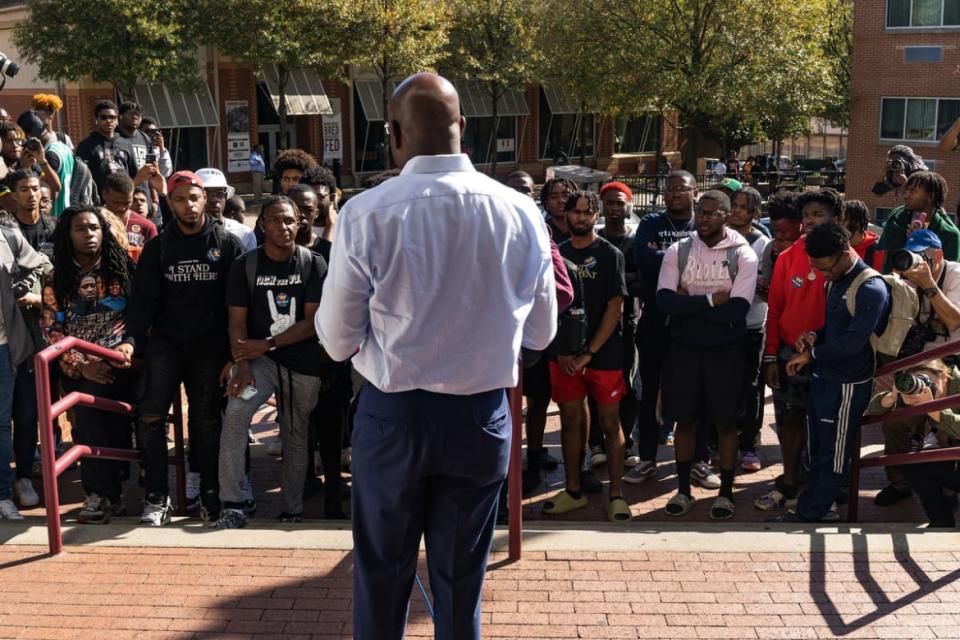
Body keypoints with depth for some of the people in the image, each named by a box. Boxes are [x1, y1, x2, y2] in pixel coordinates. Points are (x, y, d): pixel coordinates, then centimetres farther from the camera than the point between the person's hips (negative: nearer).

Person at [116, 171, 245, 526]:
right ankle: (156, 497, -2)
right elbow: (144, 300, 3)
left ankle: (209, 492, 17)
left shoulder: (227, 244, 1)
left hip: (209, 346, -1)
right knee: (150, 416, -10)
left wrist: (235, 354, -8)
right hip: (165, 343, 1)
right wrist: (131, 339, -13)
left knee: (206, 420, 5)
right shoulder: (158, 248, 7)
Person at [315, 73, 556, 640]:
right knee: (462, 579, 16)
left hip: (391, 415, -1)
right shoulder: (521, 213, -8)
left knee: (382, 575, 17)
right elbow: (541, 333, 4)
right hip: (482, 417, 2)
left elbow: (337, 340, -7)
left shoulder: (366, 213, -14)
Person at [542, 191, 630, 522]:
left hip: (604, 354, -3)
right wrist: (561, 350, -4)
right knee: (570, 421, 9)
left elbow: (615, 308, -7)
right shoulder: (556, 254, 7)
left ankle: (616, 495, 9)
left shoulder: (610, 254, -2)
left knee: (610, 423, 2)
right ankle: (573, 490, 21)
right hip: (565, 355, 3)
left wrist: (589, 353, -11)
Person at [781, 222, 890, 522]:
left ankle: (811, 514, 14)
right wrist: (814, 336, 0)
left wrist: (811, 354, -16)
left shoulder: (871, 290, -18)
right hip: (823, 376, 8)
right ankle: (809, 505, 26)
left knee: (833, 453, 5)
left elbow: (854, 340, -24)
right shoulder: (834, 282, 9)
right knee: (815, 449, 15)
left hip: (848, 384, -8)